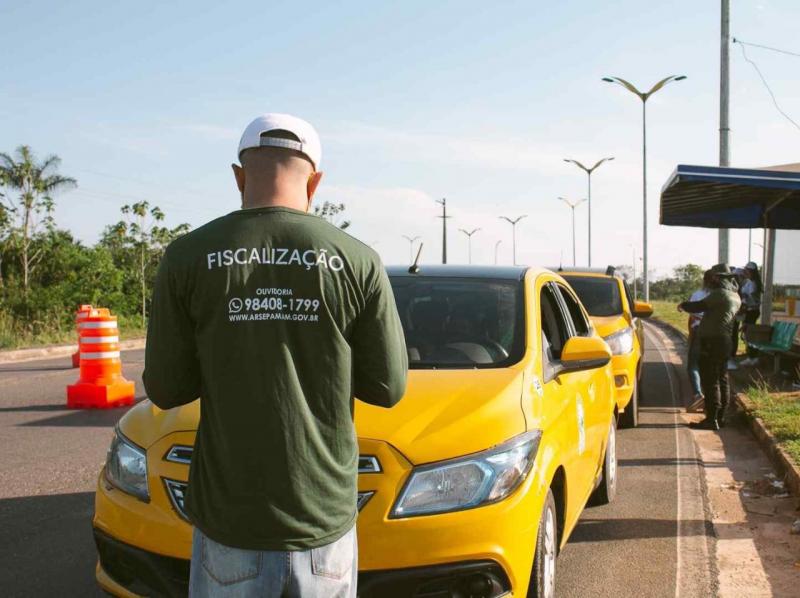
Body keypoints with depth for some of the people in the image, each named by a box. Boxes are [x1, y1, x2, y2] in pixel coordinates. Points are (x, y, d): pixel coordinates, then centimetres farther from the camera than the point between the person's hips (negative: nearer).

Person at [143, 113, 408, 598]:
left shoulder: (188, 256, -6)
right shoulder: (359, 261, -6)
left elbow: (165, 389, -2)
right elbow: (387, 388, -1)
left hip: (229, 518, 0)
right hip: (325, 520, 1)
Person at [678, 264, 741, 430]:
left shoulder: (720, 293, -15)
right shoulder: (735, 297, 14)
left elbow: (700, 306, -12)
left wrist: (683, 305, 5)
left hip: (712, 341, -9)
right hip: (724, 341, 9)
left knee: (710, 381, -7)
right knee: (722, 380, 13)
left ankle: (711, 419, -7)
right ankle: (720, 417, 20)